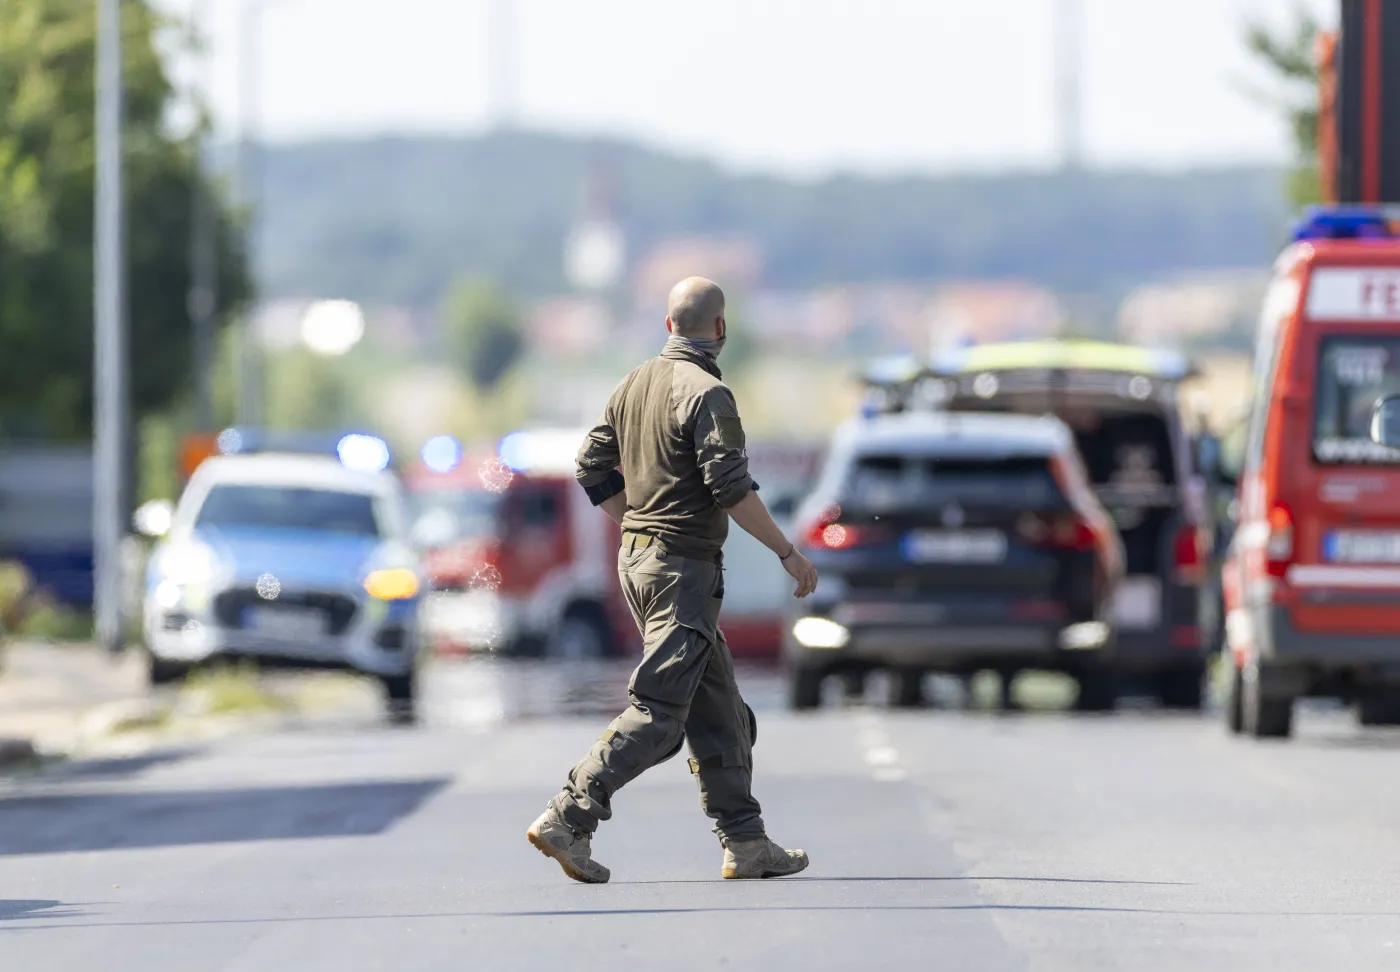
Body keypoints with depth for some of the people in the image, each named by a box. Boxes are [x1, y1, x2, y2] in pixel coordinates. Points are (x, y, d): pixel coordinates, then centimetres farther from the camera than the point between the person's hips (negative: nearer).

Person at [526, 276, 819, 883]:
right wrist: (788, 553, -13)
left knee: (719, 712, 13)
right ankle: (569, 820, -17)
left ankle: (744, 843, 15)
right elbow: (731, 489, -21)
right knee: (656, 713, -10)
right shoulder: (706, 394, -15)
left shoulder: (635, 384, 11)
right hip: (685, 568, -9)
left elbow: (593, 468, 14)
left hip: (637, 559, 9)